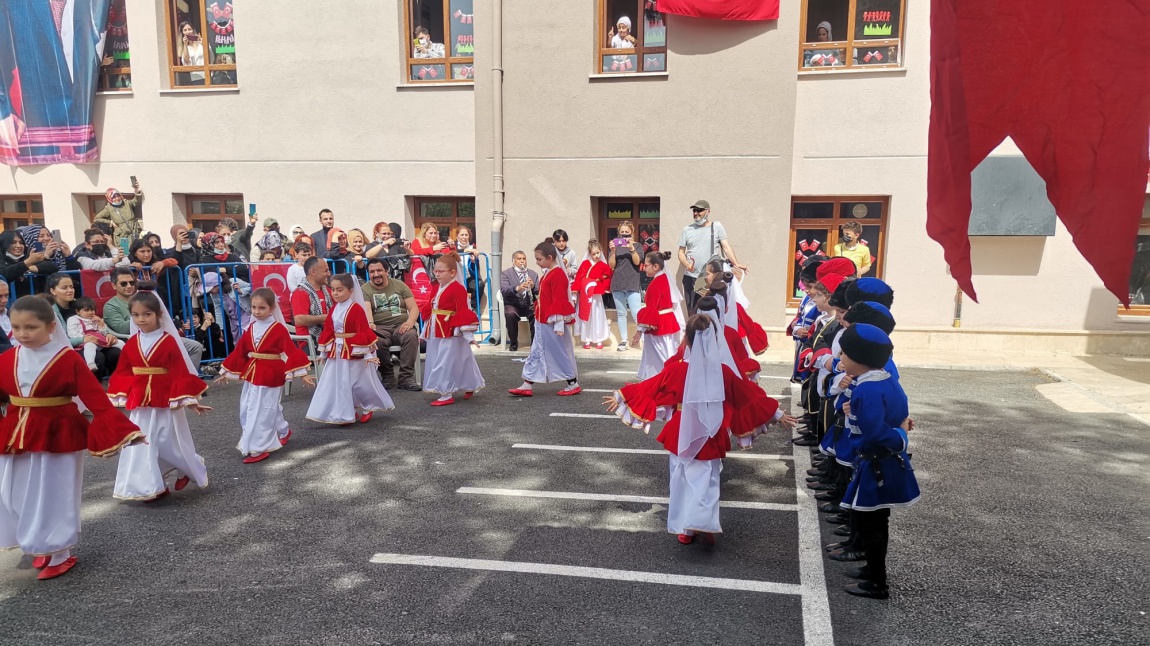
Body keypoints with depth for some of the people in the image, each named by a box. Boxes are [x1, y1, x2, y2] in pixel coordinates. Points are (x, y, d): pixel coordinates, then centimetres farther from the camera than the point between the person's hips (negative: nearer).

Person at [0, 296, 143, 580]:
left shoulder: (68, 359, -15)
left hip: (57, 438, -5)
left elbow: (96, 398, -18)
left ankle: (59, 554, 21)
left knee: (54, 497, 5)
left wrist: (120, 429, -25)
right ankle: (42, 546, 33)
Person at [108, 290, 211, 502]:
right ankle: (153, 486, 16)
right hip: (140, 404, 4)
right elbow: (123, 373, 9)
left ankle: (189, 469, 32)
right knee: (141, 445, 5)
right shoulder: (132, 343, 3)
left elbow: (181, 373, -10)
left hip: (166, 403, -4)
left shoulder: (169, 342, -10)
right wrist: (117, 398, 8)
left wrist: (189, 400, -10)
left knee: (170, 444, 4)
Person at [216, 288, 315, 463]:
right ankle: (283, 431, 30)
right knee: (247, 410, 15)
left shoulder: (279, 329, -12)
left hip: (270, 376, -7)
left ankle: (257, 448, 7)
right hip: (252, 375, 8)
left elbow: (292, 351, -15)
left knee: (261, 411, -4)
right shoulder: (250, 329, 6)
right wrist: (226, 372, 16)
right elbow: (239, 352, 13)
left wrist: (302, 374, -19)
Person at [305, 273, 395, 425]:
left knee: (360, 383, 5)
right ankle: (347, 413, 19)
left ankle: (367, 408, 26)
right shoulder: (333, 310, 5)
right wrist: (323, 353, 15)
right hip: (336, 352, 7)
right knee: (339, 384, 8)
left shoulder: (357, 309, -15)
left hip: (354, 353, -7)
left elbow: (364, 333, -16)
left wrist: (367, 354, -17)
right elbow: (327, 331, 11)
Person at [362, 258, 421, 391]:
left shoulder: (399, 285, 14)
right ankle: (388, 376, -12)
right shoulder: (365, 289, 8)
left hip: (401, 326, 1)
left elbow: (414, 307, 7)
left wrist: (410, 321, -15)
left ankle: (406, 378, -27)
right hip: (380, 328, -1)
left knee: (411, 335, -32)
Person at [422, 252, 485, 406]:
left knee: (446, 363, -6)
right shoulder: (435, 287, 9)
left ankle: (447, 395, 6)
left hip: (451, 333, -9)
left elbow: (463, 312, -17)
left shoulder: (458, 289, -15)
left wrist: (467, 334, -18)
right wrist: (426, 330, 19)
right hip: (435, 332, 9)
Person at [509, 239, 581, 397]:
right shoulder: (548, 273, 12)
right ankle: (527, 386, 14)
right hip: (542, 322, 10)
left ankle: (574, 384, 15)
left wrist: (559, 325, -23)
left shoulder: (558, 275, -18)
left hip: (552, 323, -10)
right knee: (536, 353, 10)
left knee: (560, 353, 1)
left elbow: (559, 301, -21)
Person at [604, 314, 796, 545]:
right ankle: (705, 524, 0)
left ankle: (685, 529, 21)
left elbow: (648, 388, -4)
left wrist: (620, 398, 10)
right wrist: (777, 414, 12)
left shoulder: (676, 369, -14)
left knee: (684, 480, 15)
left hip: (682, 438, 0)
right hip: (710, 440, 0)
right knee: (707, 481, 13)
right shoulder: (723, 372, -10)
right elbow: (752, 396, -1)